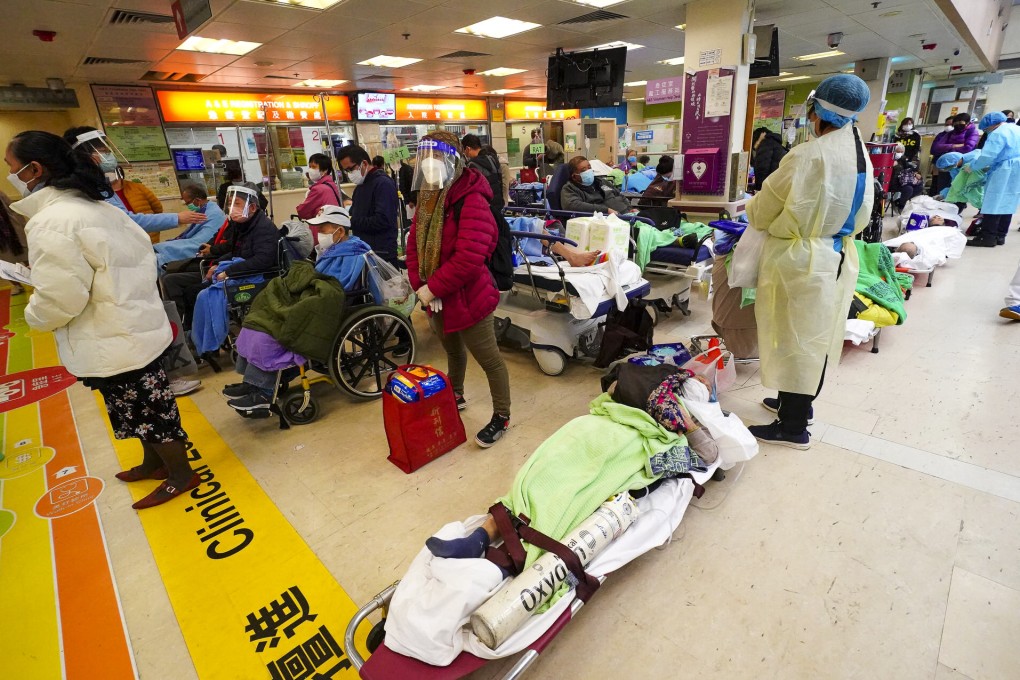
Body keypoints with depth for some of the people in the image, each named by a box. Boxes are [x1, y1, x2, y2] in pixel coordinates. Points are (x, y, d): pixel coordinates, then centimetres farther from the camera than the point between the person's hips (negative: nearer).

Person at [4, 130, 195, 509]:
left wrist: (34, 317, 1)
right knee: (146, 406, 23)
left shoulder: (51, 222, -21)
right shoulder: (98, 206, 8)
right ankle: (154, 463, 41)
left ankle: (181, 475, 23)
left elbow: (59, 299, -21)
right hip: (137, 327, 9)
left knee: (148, 411, 6)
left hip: (116, 344, -9)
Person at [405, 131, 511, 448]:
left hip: (467, 298, -8)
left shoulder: (472, 201, -21)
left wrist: (432, 288, -23)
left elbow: (468, 258, -30)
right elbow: (415, 243, 6)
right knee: (452, 350, 27)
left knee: (489, 359, 6)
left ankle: (501, 416, 23)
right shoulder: (428, 198, 8)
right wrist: (420, 286, -7)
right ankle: (455, 396, 50)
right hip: (436, 298, 9)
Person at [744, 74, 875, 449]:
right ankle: (799, 404, 35)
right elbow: (862, 216, 16)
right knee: (817, 337, 18)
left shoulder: (807, 155, -19)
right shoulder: (861, 155, 6)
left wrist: (752, 209, 11)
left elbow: (763, 211, -10)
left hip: (799, 260, -8)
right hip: (838, 258, 8)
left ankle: (793, 428, 12)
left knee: (794, 339, 1)